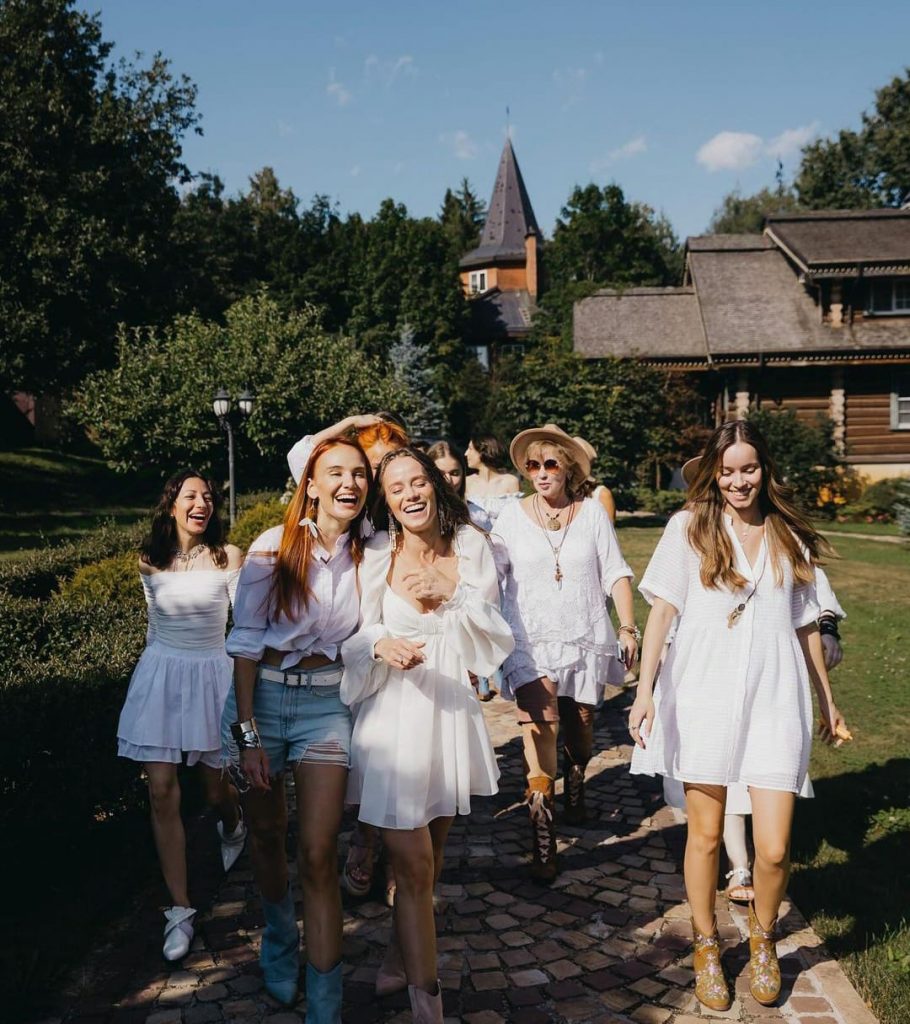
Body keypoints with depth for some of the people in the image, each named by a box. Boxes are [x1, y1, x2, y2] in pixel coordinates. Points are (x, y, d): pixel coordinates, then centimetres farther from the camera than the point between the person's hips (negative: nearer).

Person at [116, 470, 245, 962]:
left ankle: (233, 828, 47)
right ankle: (180, 910, 4)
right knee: (162, 792, -5)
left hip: (211, 675, -2)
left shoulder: (228, 558, -7)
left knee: (216, 787, 8)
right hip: (160, 675, 2)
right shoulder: (149, 562, 1)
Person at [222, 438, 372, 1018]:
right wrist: (247, 731, -11)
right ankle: (280, 942, 45)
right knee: (267, 835, 16)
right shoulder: (275, 547, -9)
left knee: (318, 854, -6)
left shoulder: (367, 553, 0)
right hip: (262, 695, 0)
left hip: (327, 703, 1)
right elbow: (246, 641, -8)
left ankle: (325, 1008, 3)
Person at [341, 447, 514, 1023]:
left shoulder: (471, 544, 0)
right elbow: (357, 633, -4)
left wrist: (446, 599, -15)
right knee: (414, 864, -5)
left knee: (432, 855, 18)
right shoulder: (375, 554, -8)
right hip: (394, 711, -3)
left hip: (452, 705, 4)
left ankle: (400, 960, 41)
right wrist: (382, 646, -25)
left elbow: (493, 625, 2)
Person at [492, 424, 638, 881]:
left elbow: (616, 574, 4)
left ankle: (575, 788, 45)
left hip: (585, 638, 2)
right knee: (541, 723, -17)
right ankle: (542, 835, -13)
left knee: (579, 724, 13)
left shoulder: (592, 512, 3)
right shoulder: (512, 517, 1)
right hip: (531, 641, -2)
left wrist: (628, 628, 0)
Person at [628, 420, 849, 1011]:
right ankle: (706, 946, 31)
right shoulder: (690, 527, 2)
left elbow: (806, 625, 16)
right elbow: (662, 609, -2)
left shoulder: (790, 536, 9)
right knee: (706, 834, 8)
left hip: (775, 700, 2)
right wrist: (645, 691, -9)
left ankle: (762, 937, 27)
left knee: (774, 847, -3)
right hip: (703, 697, -1)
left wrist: (828, 701, 20)